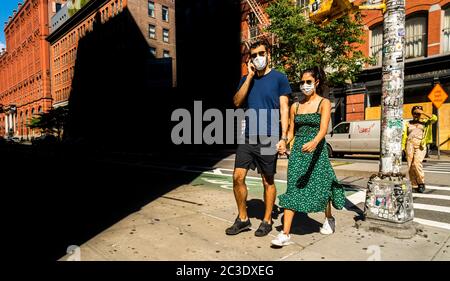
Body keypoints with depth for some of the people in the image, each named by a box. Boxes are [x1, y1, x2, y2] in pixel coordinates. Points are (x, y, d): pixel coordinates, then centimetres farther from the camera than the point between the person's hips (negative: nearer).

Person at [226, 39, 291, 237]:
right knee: (238, 177, -1)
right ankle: (243, 219, 17)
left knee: (268, 181, 6)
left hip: (268, 138, -4)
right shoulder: (246, 79, 14)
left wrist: (283, 137, -11)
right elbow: (237, 102, -1)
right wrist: (250, 77, -5)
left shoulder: (279, 78, 2)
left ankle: (267, 221, 23)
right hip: (248, 137, 4)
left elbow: (284, 109, -2)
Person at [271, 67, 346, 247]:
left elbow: (323, 129, -17)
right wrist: (284, 144, -6)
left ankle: (329, 219, 40)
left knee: (321, 187, 10)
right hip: (297, 151, 3)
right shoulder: (295, 106, 10)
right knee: (292, 190, -4)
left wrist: (314, 142, -37)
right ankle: (285, 234, -4)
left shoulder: (324, 103, -2)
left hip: (317, 151, -3)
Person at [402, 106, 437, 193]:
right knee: (410, 165, -4)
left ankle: (421, 183, -5)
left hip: (420, 146, -2)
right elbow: (404, 136, 13)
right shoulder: (408, 124, 18)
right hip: (410, 145, 2)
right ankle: (414, 185, 3)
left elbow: (434, 118, -4)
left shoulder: (424, 122, 16)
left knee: (417, 163, -20)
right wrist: (403, 148, 5)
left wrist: (423, 112, -4)